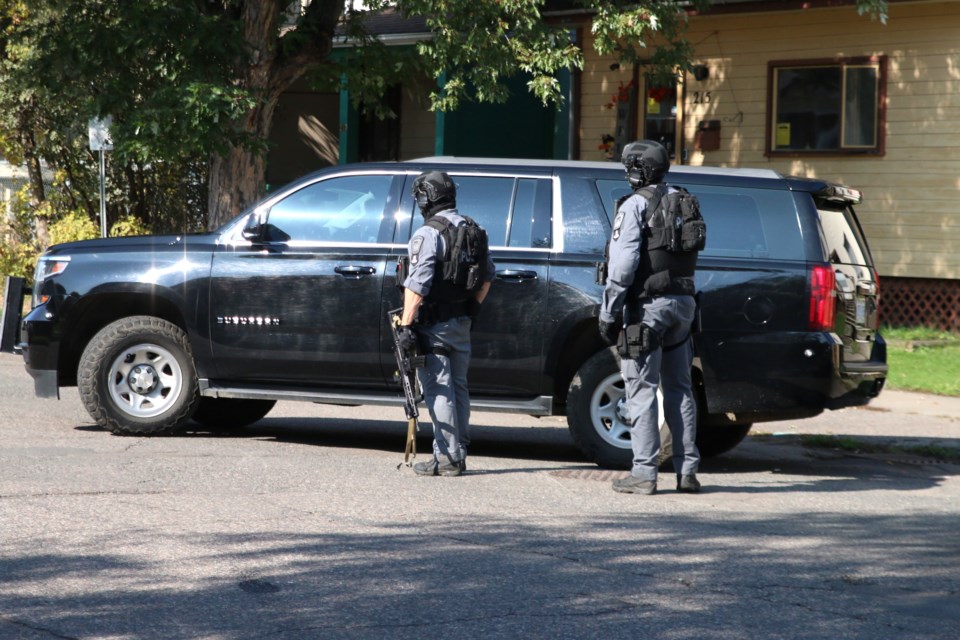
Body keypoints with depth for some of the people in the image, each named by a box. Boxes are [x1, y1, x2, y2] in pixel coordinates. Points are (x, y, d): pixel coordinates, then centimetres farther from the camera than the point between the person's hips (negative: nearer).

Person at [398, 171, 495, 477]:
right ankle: (459, 454, 19)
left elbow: (417, 285, -21)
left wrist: (406, 325, -20)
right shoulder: (473, 231, 11)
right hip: (462, 324, 8)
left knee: (439, 390, -5)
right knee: (458, 387, 15)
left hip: (434, 325, -8)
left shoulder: (428, 234, -14)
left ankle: (447, 458, -6)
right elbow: (487, 275, 21)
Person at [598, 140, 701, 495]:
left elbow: (623, 265, -15)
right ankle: (687, 470, 10)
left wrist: (609, 312, -12)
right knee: (679, 388, 11)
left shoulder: (635, 206, -9)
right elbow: (691, 256, 16)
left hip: (648, 305, -7)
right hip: (682, 303, 7)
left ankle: (644, 472, -5)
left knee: (642, 390, -4)